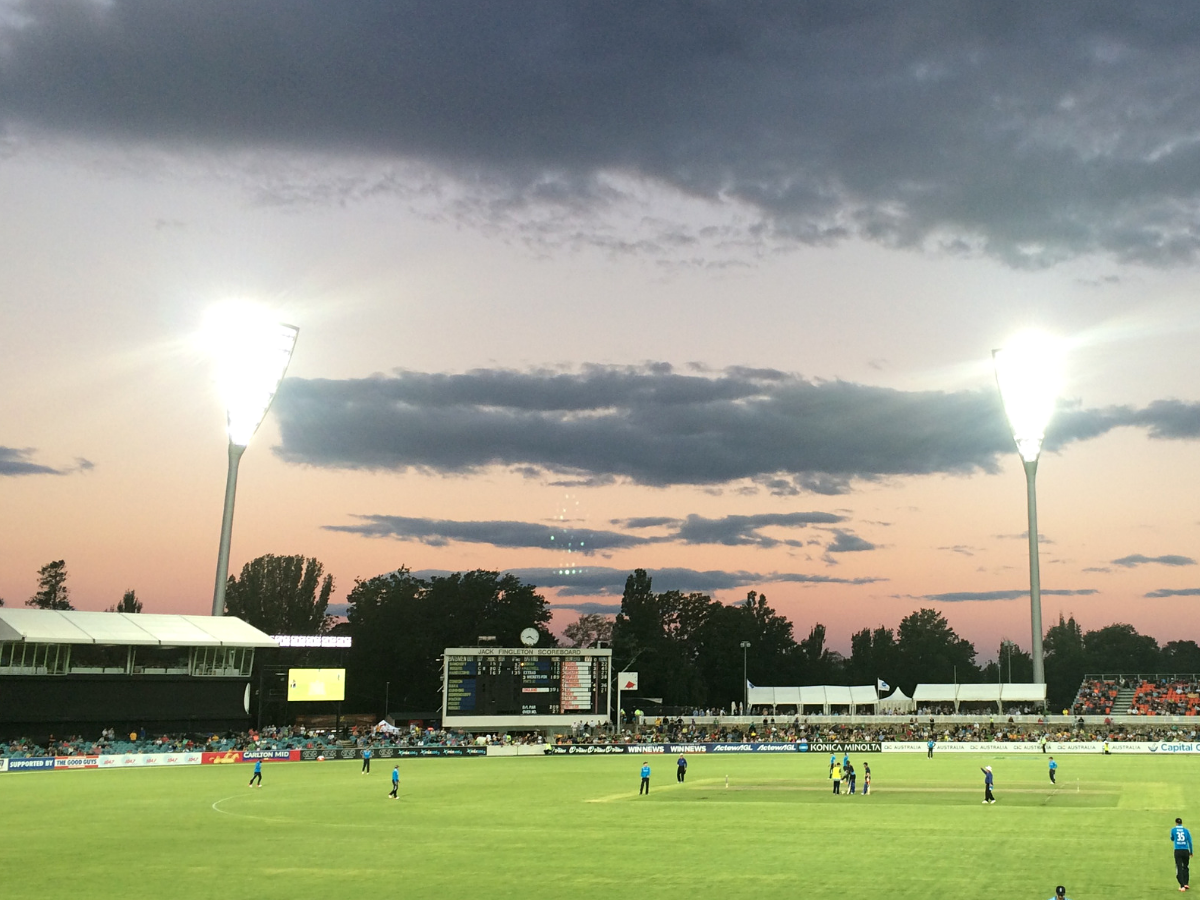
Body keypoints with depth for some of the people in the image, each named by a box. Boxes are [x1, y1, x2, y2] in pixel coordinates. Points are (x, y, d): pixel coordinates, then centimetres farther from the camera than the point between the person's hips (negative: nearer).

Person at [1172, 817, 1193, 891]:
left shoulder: (1173, 830, 4)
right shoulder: (1186, 830, 6)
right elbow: (1190, 842, 5)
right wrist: (1191, 852, 14)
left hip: (1177, 851, -2)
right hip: (1186, 851, 2)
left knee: (1179, 869, -3)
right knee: (1185, 867, 18)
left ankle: (1182, 886, -12)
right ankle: (1186, 884, 12)